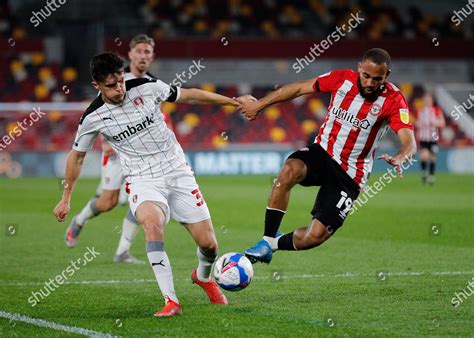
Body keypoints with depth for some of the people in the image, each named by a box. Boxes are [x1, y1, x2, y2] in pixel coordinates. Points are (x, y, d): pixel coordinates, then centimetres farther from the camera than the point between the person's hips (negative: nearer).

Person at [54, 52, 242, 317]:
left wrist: (233, 101, 10)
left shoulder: (146, 88, -7)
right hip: (143, 181, -2)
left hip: (178, 172, 2)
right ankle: (171, 302, -33)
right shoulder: (93, 118, -7)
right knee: (152, 223, -36)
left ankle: (203, 277, 35)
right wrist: (66, 198, 15)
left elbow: (189, 96, 7)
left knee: (208, 243, -3)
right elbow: (77, 156, 9)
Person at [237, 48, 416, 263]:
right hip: (322, 152, 2)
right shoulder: (342, 78, -9)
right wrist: (259, 105, 6)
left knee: (315, 236, -13)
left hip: (350, 175, -2)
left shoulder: (393, 100, -16)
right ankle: (268, 240, -21)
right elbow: (299, 88, 4)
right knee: (289, 170, -34)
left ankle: (277, 243, 20)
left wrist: (399, 159, -50)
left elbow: (409, 143, -27)